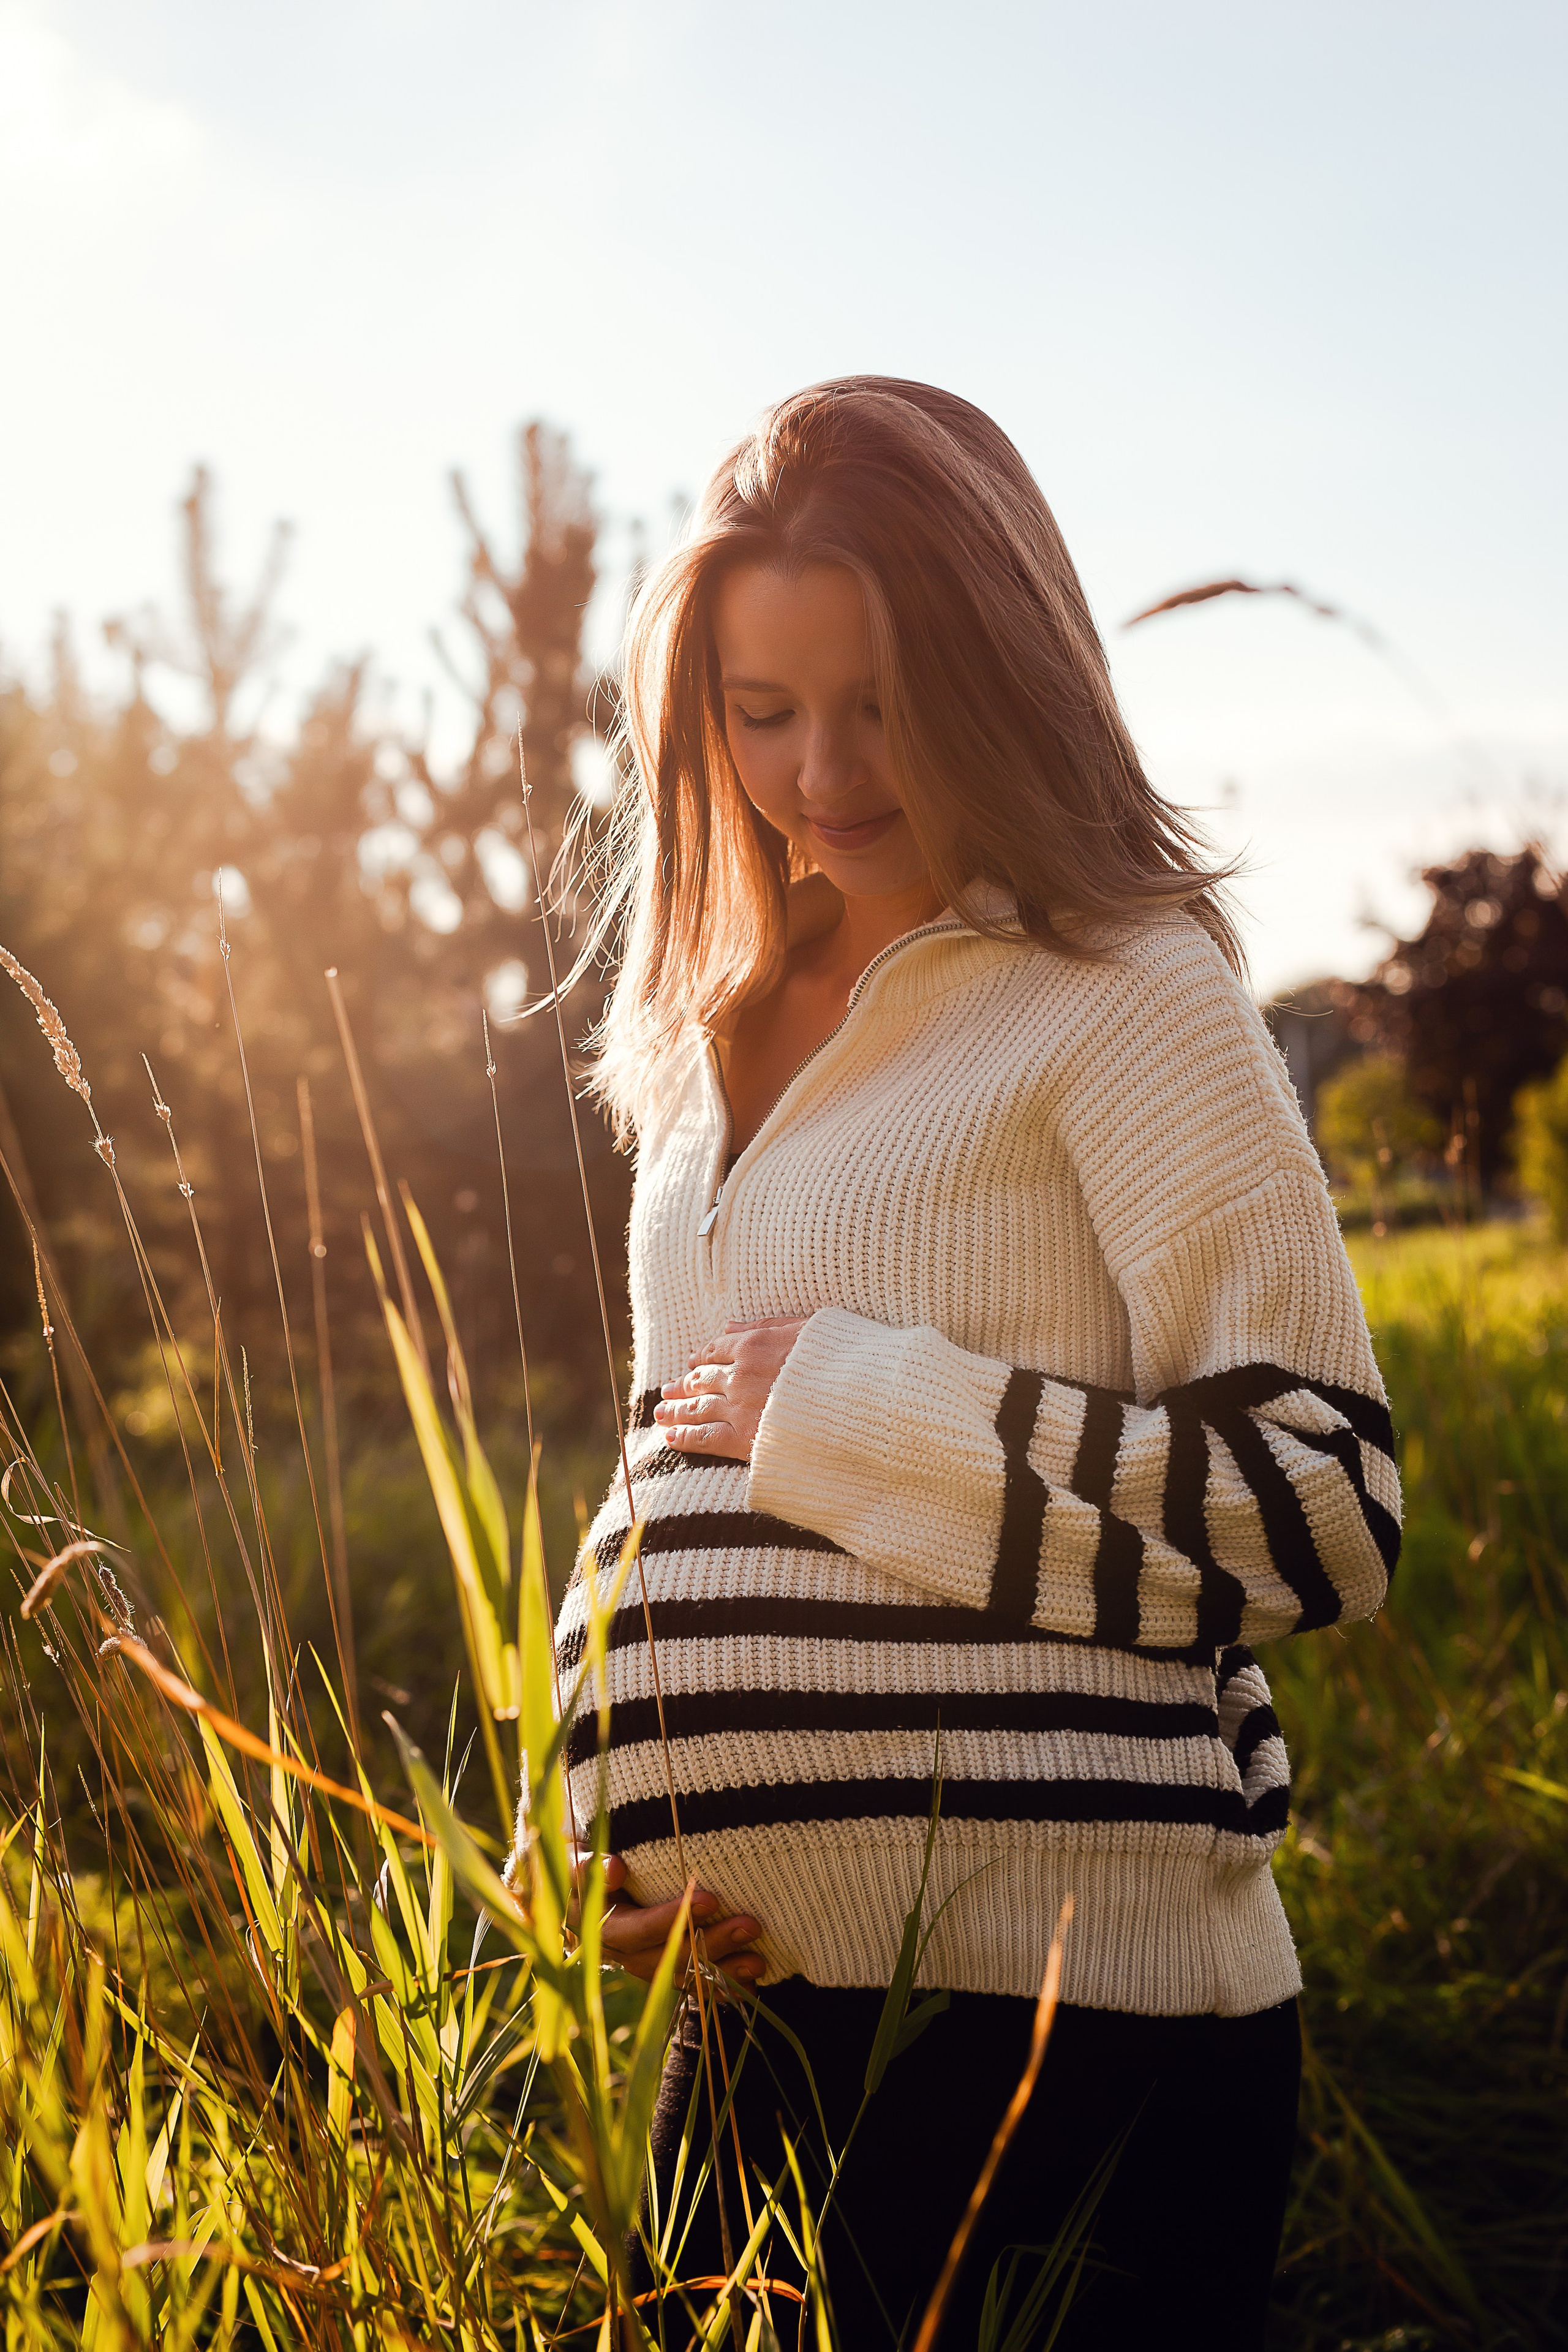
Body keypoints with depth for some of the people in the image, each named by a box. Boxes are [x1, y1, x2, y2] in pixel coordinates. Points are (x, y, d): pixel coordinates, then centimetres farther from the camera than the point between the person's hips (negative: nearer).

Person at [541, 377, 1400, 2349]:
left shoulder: (1122, 995, -9)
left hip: (1069, 2028, -7)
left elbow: (1325, 1504, -15)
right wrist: (617, 1831, 6)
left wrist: (849, 1410, -15)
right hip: (760, 1999, 7)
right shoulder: (722, 1039, 13)